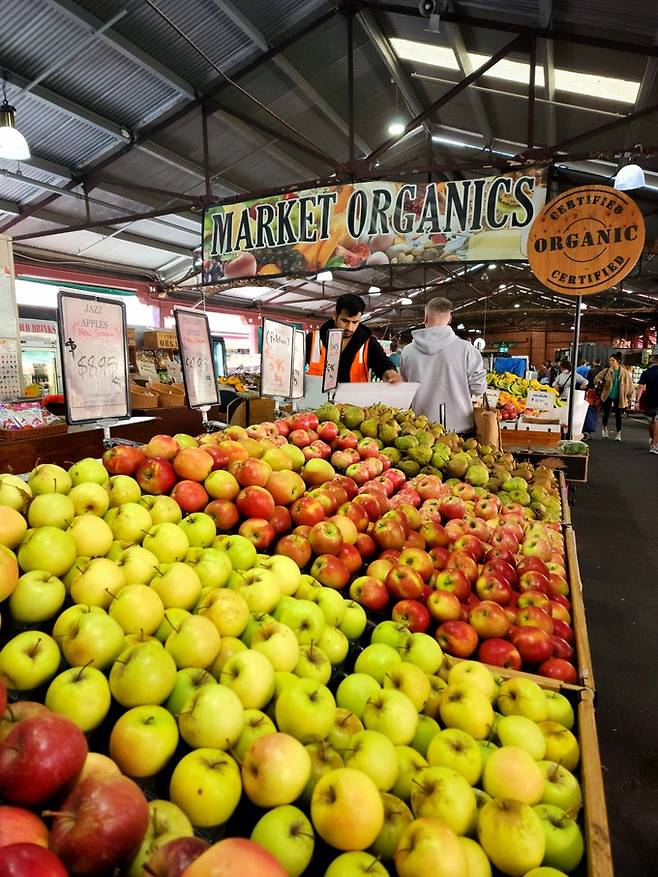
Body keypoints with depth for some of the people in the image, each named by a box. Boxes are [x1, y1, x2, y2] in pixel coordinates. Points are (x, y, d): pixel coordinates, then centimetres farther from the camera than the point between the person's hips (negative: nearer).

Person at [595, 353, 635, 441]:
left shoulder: (624, 373, -2)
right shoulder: (606, 371, -2)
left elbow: (630, 386, 4)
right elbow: (597, 378, 5)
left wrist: (629, 397, 3)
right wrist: (600, 382, -18)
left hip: (619, 398, 0)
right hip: (608, 396, 0)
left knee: (618, 415, 2)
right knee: (606, 413, 5)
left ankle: (618, 434, 10)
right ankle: (605, 429, 31)